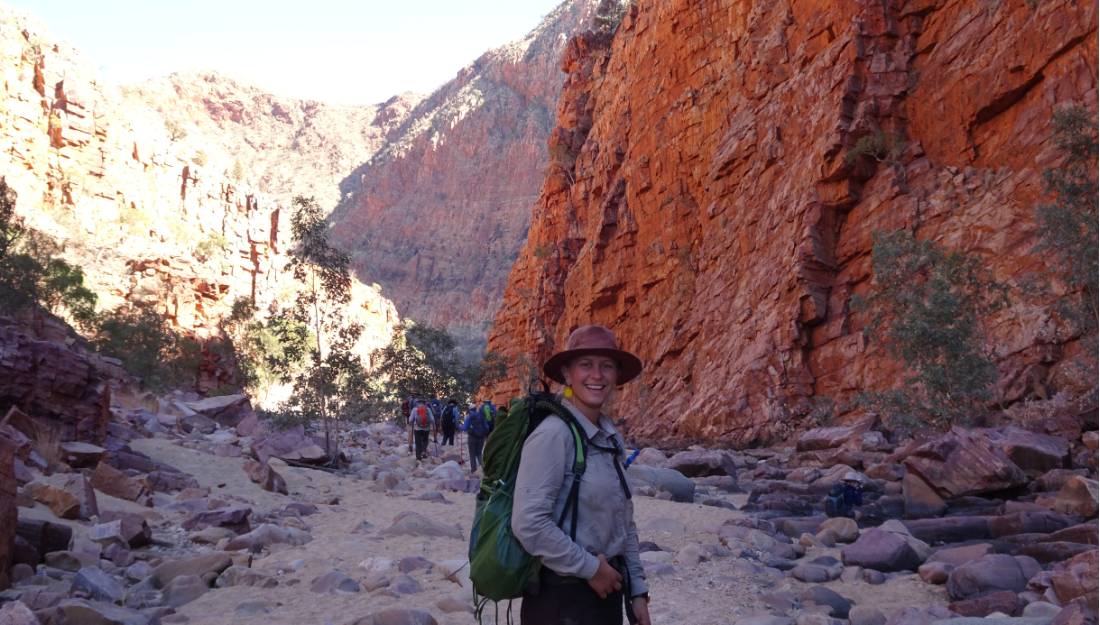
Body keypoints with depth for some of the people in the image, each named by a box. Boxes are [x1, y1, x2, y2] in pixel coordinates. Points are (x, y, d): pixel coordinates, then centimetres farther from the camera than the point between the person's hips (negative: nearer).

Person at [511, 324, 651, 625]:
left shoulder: (611, 438, 5)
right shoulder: (553, 435, -18)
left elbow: (624, 524, 12)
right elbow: (528, 523, -24)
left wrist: (637, 591, 9)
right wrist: (590, 567, -15)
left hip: (607, 591, 7)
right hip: (562, 598, -7)